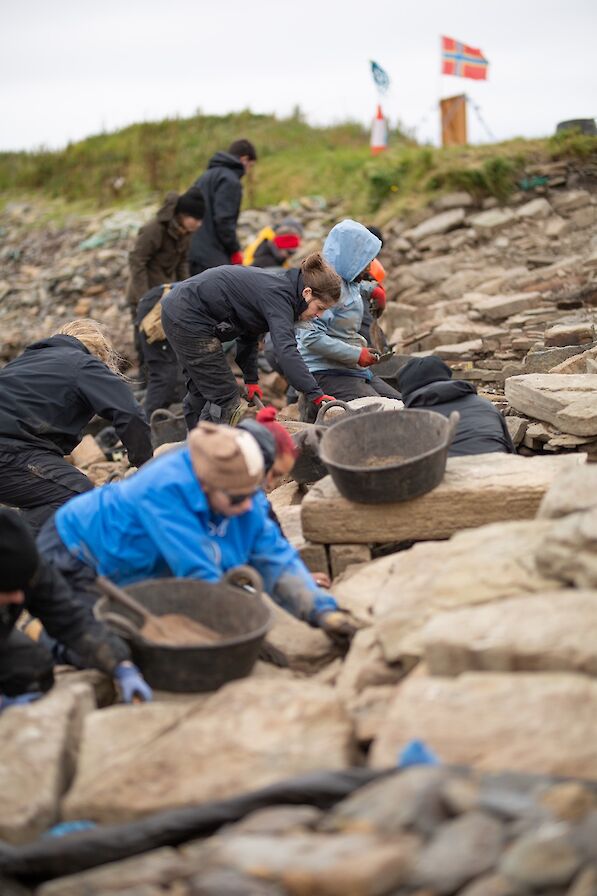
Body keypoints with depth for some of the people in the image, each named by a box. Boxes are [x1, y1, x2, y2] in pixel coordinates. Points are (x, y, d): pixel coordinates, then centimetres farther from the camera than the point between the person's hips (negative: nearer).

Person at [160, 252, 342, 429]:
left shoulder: (277, 285, 9)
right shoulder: (279, 295, -21)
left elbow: (249, 334, 19)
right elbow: (286, 350, -34)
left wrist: (251, 379, 18)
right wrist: (316, 394, -37)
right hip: (188, 318, -11)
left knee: (201, 393, 22)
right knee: (225, 398, -8)